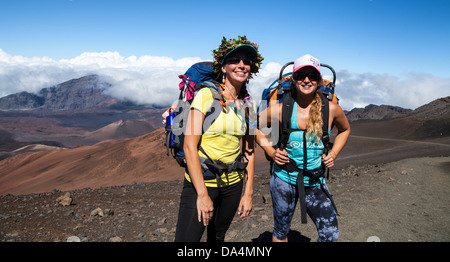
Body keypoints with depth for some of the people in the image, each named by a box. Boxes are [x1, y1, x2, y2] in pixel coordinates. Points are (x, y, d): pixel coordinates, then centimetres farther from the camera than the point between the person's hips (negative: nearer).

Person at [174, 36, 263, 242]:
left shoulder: (248, 104, 4)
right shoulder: (206, 95, -12)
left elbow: (249, 150, 8)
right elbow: (189, 146, -16)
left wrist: (248, 193, 6)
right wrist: (203, 194, -18)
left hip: (233, 185, 5)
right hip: (201, 183, -5)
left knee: (217, 237, 19)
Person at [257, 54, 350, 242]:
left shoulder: (331, 109, -6)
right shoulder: (281, 110, -12)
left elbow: (344, 130, 15)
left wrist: (333, 153, 3)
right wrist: (270, 151, -5)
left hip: (316, 181, 2)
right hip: (285, 178, -1)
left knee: (330, 234, -2)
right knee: (281, 230, 14)